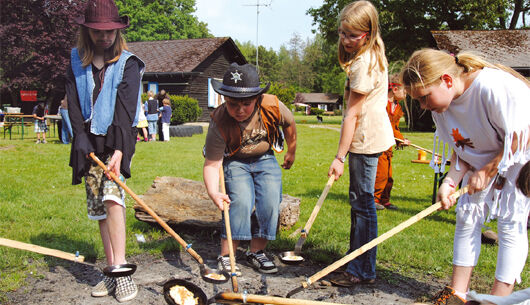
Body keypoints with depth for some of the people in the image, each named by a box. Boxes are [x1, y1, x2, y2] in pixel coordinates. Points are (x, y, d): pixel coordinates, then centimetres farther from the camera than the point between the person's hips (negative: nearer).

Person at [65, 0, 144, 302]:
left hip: (118, 141, -4)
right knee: (98, 207, 4)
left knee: (112, 196, -22)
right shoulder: (77, 64, 10)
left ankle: (121, 267, -21)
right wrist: (83, 144, -10)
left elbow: (125, 108, -12)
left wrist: (118, 150, -22)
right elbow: (74, 107, 3)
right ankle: (112, 270, 11)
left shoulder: (128, 64, -2)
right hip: (90, 143, 4)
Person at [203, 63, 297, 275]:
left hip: (265, 159, 3)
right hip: (235, 162, -3)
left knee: (271, 203, -13)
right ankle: (225, 256, -11)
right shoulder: (219, 123, -28)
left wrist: (291, 152, 14)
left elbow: (289, 123, 1)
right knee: (241, 201, -24)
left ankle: (256, 252, 6)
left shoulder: (272, 106, -23)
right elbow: (212, 163, -26)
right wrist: (213, 192, -44)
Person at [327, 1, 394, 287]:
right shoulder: (372, 55, 11)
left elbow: (352, 114, -21)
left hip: (366, 138, -11)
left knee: (362, 202, -6)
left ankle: (362, 271, 3)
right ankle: (356, 260, 29)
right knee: (359, 200, 17)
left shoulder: (363, 64, -19)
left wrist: (340, 157, -19)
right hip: (370, 134, 11)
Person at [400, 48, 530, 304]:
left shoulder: (495, 86, -34)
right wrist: (450, 181, -20)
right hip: (482, 162, 7)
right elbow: (461, 150, -4)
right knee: (467, 217, 0)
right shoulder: (440, 105, -11)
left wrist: (486, 171, -22)